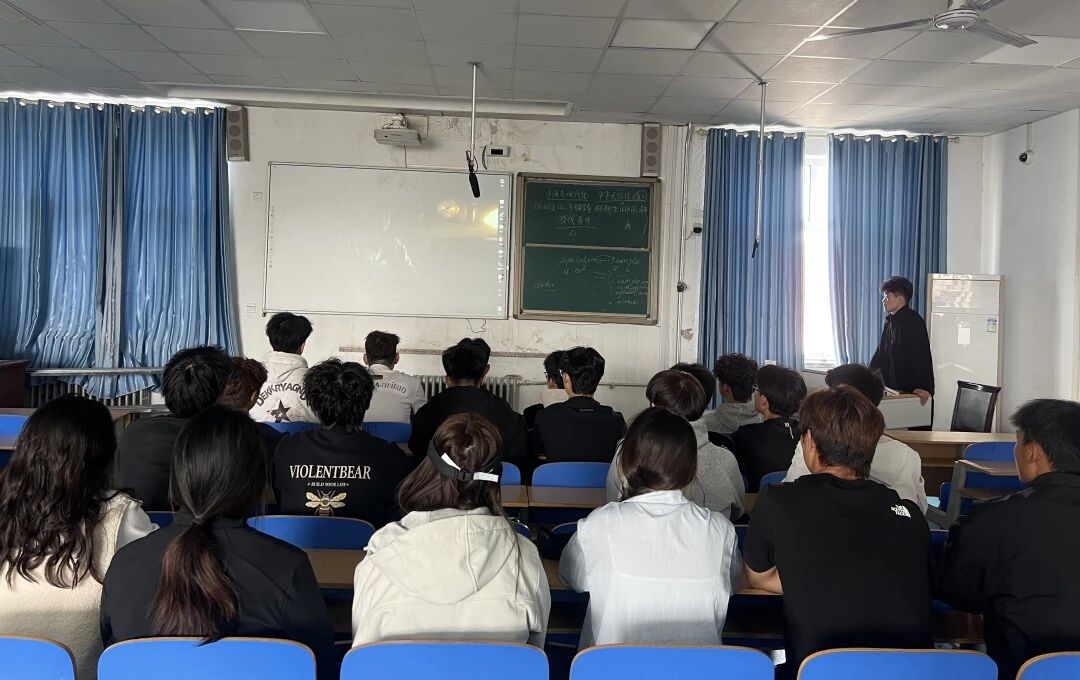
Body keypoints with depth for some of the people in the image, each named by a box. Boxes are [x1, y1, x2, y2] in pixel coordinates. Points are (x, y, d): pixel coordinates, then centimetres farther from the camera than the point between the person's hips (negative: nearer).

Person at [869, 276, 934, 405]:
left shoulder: (913, 322, -14)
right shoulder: (890, 321, 13)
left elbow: (923, 356, -22)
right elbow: (881, 352, 20)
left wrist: (926, 389, -29)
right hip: (892, 387, 8)